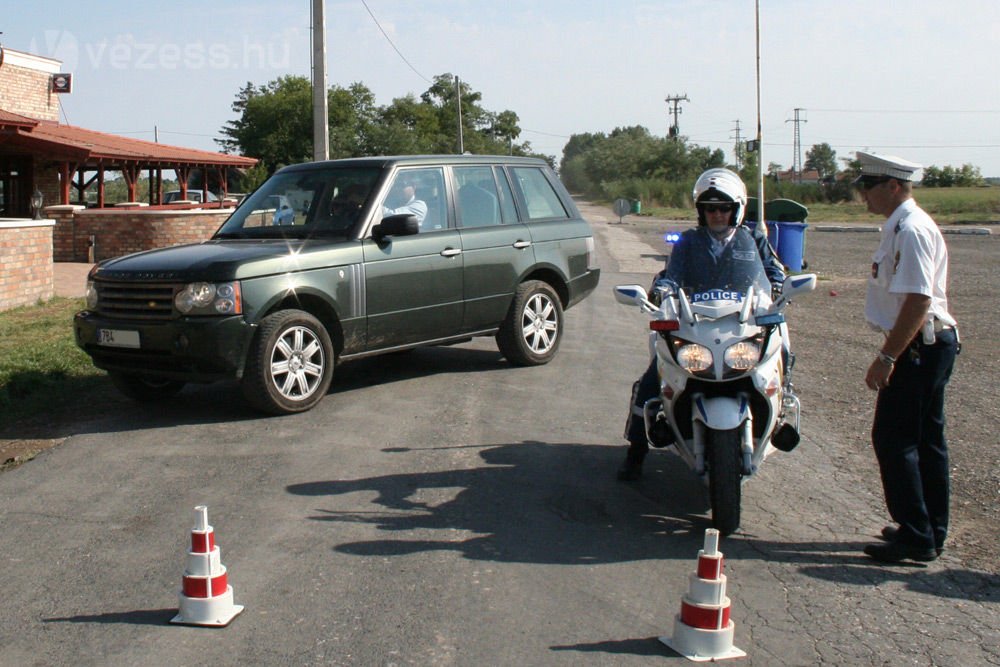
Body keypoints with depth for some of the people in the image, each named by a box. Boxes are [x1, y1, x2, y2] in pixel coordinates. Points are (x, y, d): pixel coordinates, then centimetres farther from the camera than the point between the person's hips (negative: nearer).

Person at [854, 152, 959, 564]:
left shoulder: (911, 229, -18)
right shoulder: (904, 225, 16)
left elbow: (918, 300, -25)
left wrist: (887, 356, -25)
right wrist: (893, 352, 21)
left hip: (917, 347, -11)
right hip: (933, 344, 11)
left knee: (893, 439, -7)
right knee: (925, 440, 14)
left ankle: (915, 536, -2)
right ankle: (931, 532, 22)